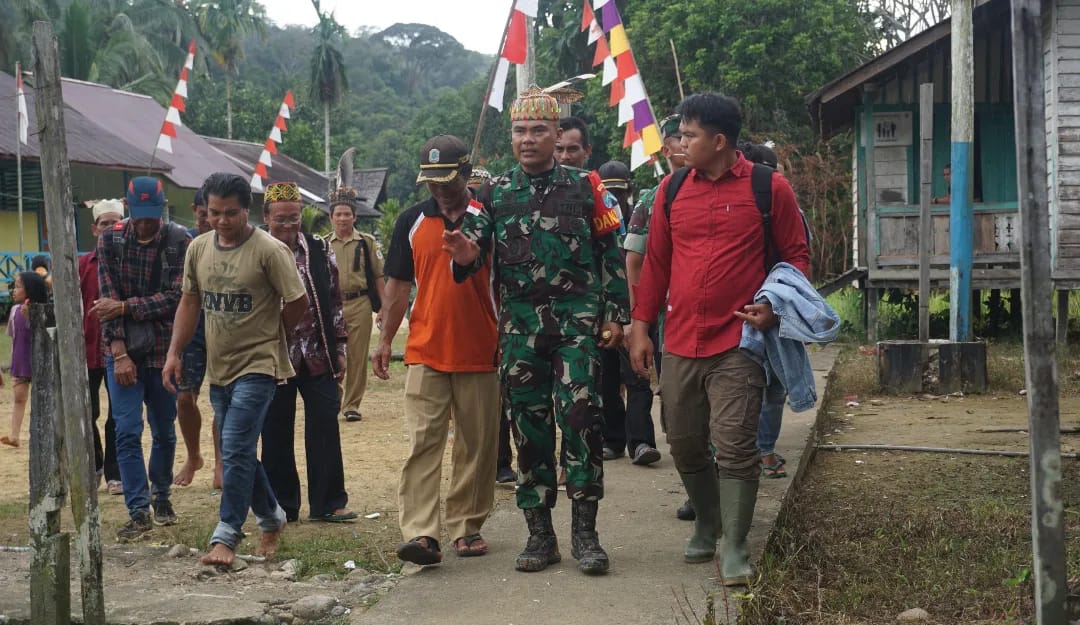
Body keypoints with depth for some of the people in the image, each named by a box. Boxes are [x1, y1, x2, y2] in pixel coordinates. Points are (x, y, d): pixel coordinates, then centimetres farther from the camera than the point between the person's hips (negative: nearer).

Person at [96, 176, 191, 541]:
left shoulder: (179, 242, -5)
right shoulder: (110, 240, 0)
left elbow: (175, 298, -12)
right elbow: (108, 298, -5)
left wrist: (124, 307, -17)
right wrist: (119, 352, -13)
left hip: (164, 350, 0)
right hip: (123, 351, 0)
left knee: (164, 430, 11)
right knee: (127, 431, -6)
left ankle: (161, 495, 32)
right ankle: (139, 511, -1)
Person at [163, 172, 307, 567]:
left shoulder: (269, 250, -14)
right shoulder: (198, 249, 5)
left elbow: (297, 302, -9)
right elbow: (190, 301, 14)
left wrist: (268, 337, 3)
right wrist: (174, 352, 7)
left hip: (257, 366, -7)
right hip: (218, 368, 7)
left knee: (236, 450, -13)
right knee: (239, 453, 14)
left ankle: (226, 537, -7)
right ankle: (271, 519, 32)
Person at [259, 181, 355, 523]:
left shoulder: (319, 250, 6)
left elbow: (335, 300, 10)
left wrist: (339, 347, 7)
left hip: (318, 356, 2)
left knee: (325, 428, 2)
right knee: (276, 433, 6)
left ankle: (328, 502, 12)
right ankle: (282, 505, 17)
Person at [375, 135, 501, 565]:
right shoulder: (412, 222, 8)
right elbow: (398, 284, 12)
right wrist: (385, 341, 8)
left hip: (480, 353, 0)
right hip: (425, 353, 1)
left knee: (476, 445, 6)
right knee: (422, 441, -7)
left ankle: (467, 526, 18)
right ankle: (420, 533, -10)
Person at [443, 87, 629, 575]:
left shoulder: (585, 187, 5)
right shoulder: (496, 192, 11)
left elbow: (612, 254, 5)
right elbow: (473, 249, 5)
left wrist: (615, 315, -1)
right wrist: (464, 255, -19)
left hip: (577, 320, -2)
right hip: (520, 326, 3)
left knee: (580, 415, -11)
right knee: (529, 425, 5)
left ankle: (585, 531, -3)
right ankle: (540, 533, 14)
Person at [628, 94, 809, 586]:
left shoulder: (769, 188, -3)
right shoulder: (672, 190, 8)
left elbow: (796, 255, 4)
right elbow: (656, 262, 13)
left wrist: (775, 305, -13)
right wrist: (640, 327, 10)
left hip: (737, 342, -4)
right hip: (679, 343, 4)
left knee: (734, 447, -7)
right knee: (685, 445, 11)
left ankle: (734, 548, 5)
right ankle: (707, 526, 32)